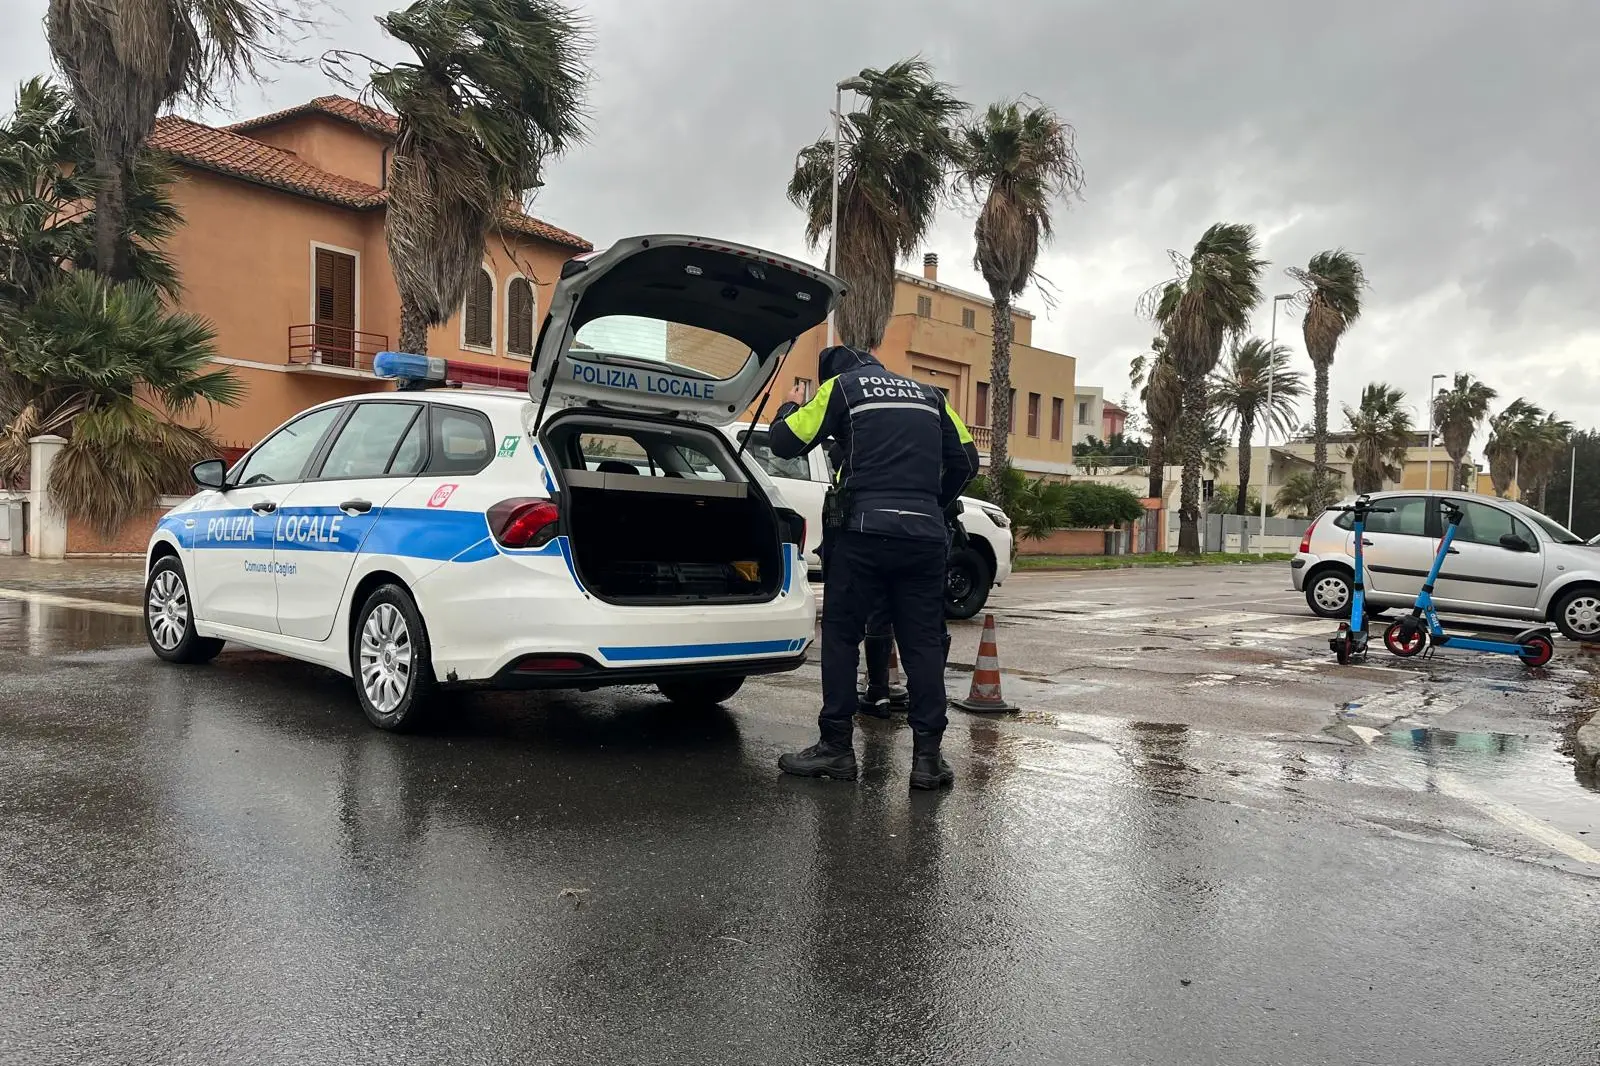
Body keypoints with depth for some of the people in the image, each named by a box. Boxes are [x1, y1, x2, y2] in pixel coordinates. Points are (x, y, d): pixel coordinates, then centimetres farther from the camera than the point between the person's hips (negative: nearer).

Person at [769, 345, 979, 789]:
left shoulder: (842, 387, 7)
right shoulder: (929, 394, 21)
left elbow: (784, 442, 5)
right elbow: (965, 460, 19)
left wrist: (791, 408, 26)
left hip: (864, 531, -4)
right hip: (926, 537, 4)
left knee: (841, 635, 6)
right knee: (923, 642, 6)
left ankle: (836, 747, 7)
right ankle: (928, 755, 5)